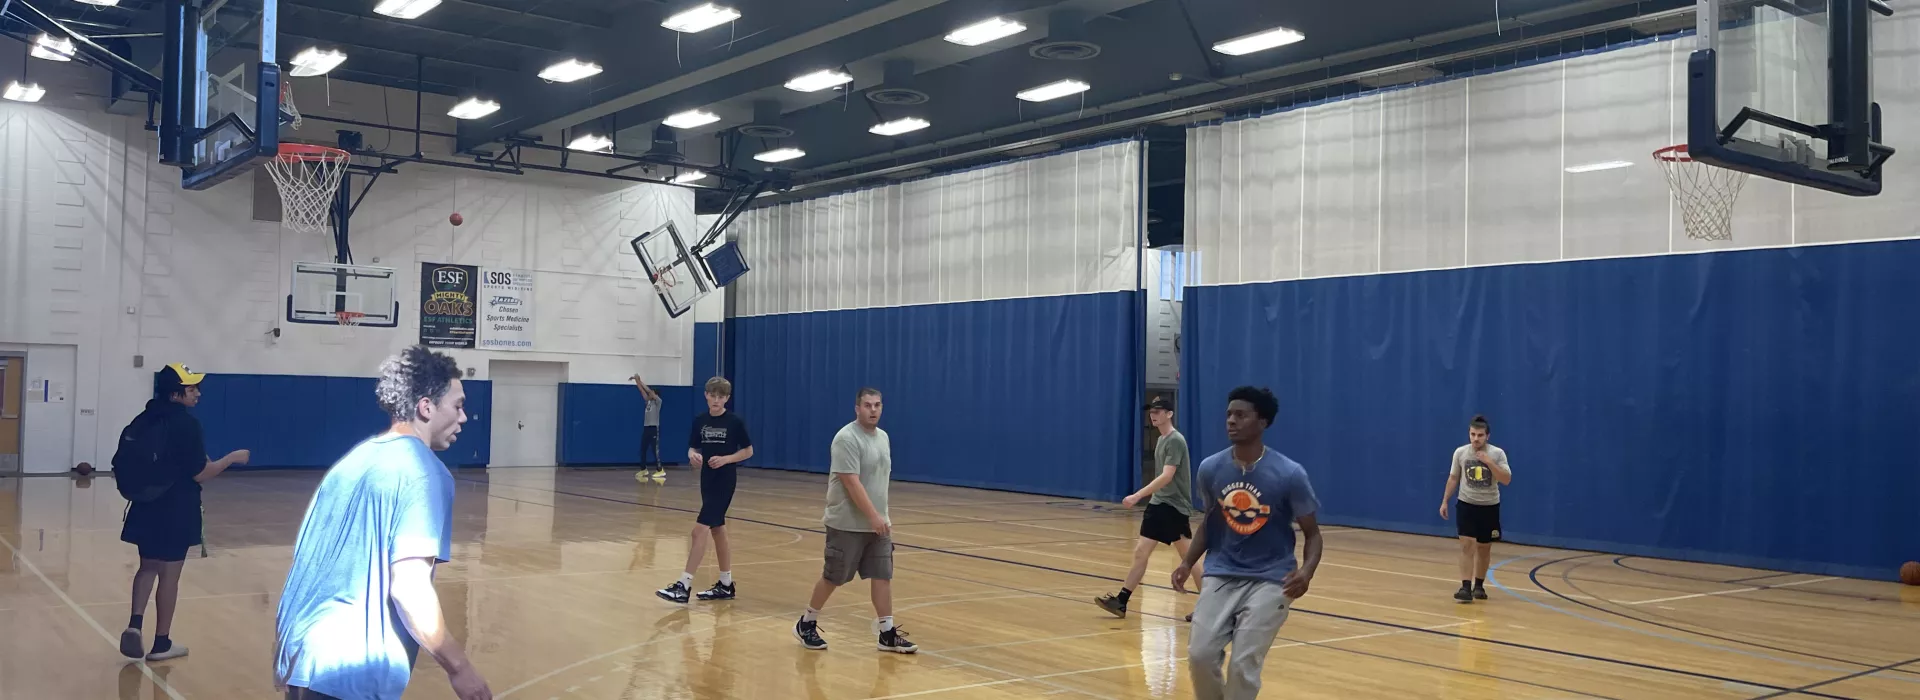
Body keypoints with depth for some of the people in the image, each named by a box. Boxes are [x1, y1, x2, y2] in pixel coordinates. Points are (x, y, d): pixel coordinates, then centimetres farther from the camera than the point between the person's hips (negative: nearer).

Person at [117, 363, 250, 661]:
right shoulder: (187, 423, -16)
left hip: (146, 508, 6)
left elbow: (120, 468, 11)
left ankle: (134, 624, 2)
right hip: (176, 511, -6)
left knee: (148, 567, 21)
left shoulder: (143, 420, 5)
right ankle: (161, 643, 13)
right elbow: (200, 474, -16)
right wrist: (232, 457, -5)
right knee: (169, 573, 5)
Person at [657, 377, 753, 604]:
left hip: (724, 481, -6)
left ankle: (683, 585, -13)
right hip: (707, 480, 6)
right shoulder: (699, 420, 6)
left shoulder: (735, 422, -8)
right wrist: (693, 456, -13)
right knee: (717, 530, 13)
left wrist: (726, 459, -17)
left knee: (700, 529, -13)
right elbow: (693, 448, 11)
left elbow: (748, 451, -3)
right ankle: (726, 585, 22)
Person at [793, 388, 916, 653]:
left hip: (877, 524, 7)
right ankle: (806, 624, 21)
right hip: (847, 525, -7)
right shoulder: (847, 438, -16)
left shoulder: (883, 437, 11)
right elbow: (851, 482, -23)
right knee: (832, 578, 3)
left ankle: (887, 634, 7)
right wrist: (874, 516, -25)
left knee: (883, 576, 3)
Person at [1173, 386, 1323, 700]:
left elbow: (1312, 534, -2)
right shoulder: (1210, 468, -1)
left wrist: (1306, 571, -22)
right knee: (1200, 654, -10)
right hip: (1222, 576, 3)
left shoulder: (1290, 474, -11)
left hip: (1270, 579, -3)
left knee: (1244, 664, -11)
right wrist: (1188, 563, 1)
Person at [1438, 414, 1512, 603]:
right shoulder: (1460, 452, -4)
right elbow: (1453, 478, 7)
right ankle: (1466, 587, -14)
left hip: (1489, 506, 0)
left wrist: (1490, 463, -25)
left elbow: (1506, 480, -15)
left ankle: (1479, 585, 26)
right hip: (1466, 504, 0)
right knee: (1467, 545, -12)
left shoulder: (1498, 453, -9)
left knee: (1484, 547, 11)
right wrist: (1444, 501, 5)